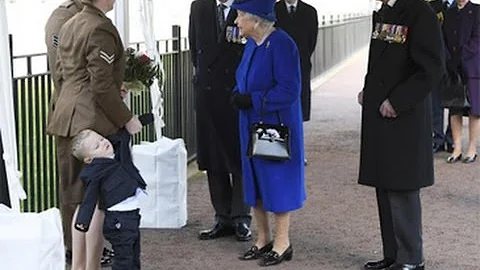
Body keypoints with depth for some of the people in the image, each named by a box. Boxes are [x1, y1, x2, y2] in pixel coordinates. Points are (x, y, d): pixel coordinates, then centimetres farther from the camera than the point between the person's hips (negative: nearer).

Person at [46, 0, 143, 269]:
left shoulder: (69, 26, 14)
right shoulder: (101, 28, -14)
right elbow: (101, 86, -18)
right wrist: (127, 119, -10)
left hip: (68, 120, 9)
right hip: (95, 121, -9)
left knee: (83, 200, 15)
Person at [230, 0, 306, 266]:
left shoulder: (281, 44, -19)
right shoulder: (252, 44, 6)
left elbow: (289, 91, -23)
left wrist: (252, 101, -22)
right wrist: (237, 95, -3)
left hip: (276, 125, -8)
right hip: (252, 124, 8)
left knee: (276, 181, 2)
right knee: (255, 181, 13)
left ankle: (282, 242, 15)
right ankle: (263, 239, 25)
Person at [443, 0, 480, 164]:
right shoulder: (450, 13, 14)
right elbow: (444, 40, 11)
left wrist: (460, 58, -13)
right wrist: (448, 60, -5)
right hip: (452, 70, 4)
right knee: (454, 110, 3)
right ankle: (457, 149, 6)